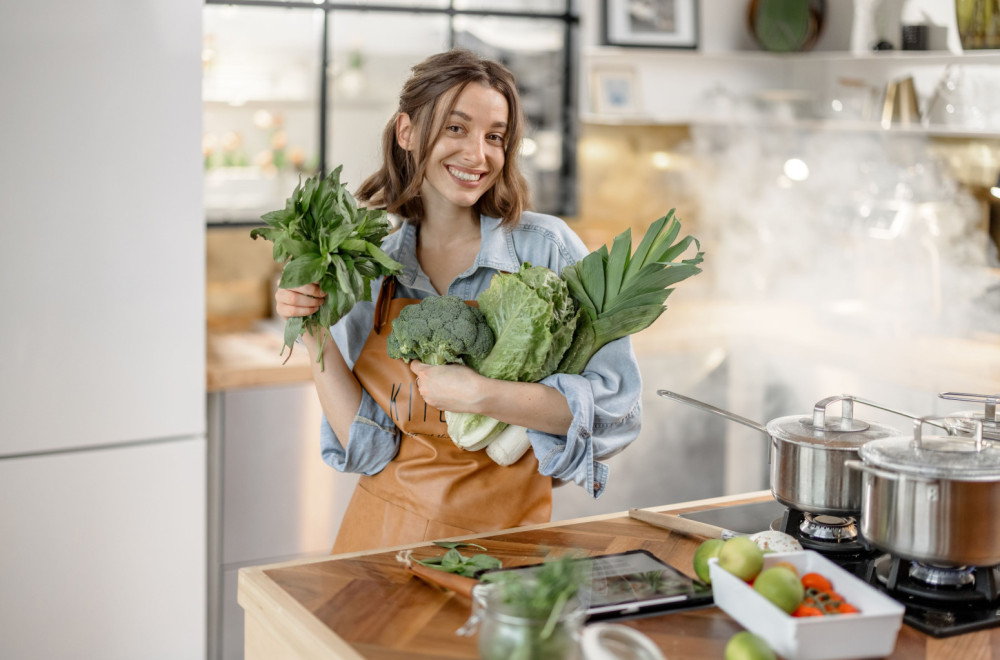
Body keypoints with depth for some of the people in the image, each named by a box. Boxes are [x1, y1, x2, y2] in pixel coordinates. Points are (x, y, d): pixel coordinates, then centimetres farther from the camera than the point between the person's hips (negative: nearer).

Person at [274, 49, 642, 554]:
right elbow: (369, 450, 0)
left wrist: (479, 395, -21)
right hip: (383, 529, 3)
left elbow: (615, 407, -13)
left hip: (503, 531, -3)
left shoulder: (546, 247, -9)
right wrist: (317, 343, -10)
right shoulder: (370, 271, 1)